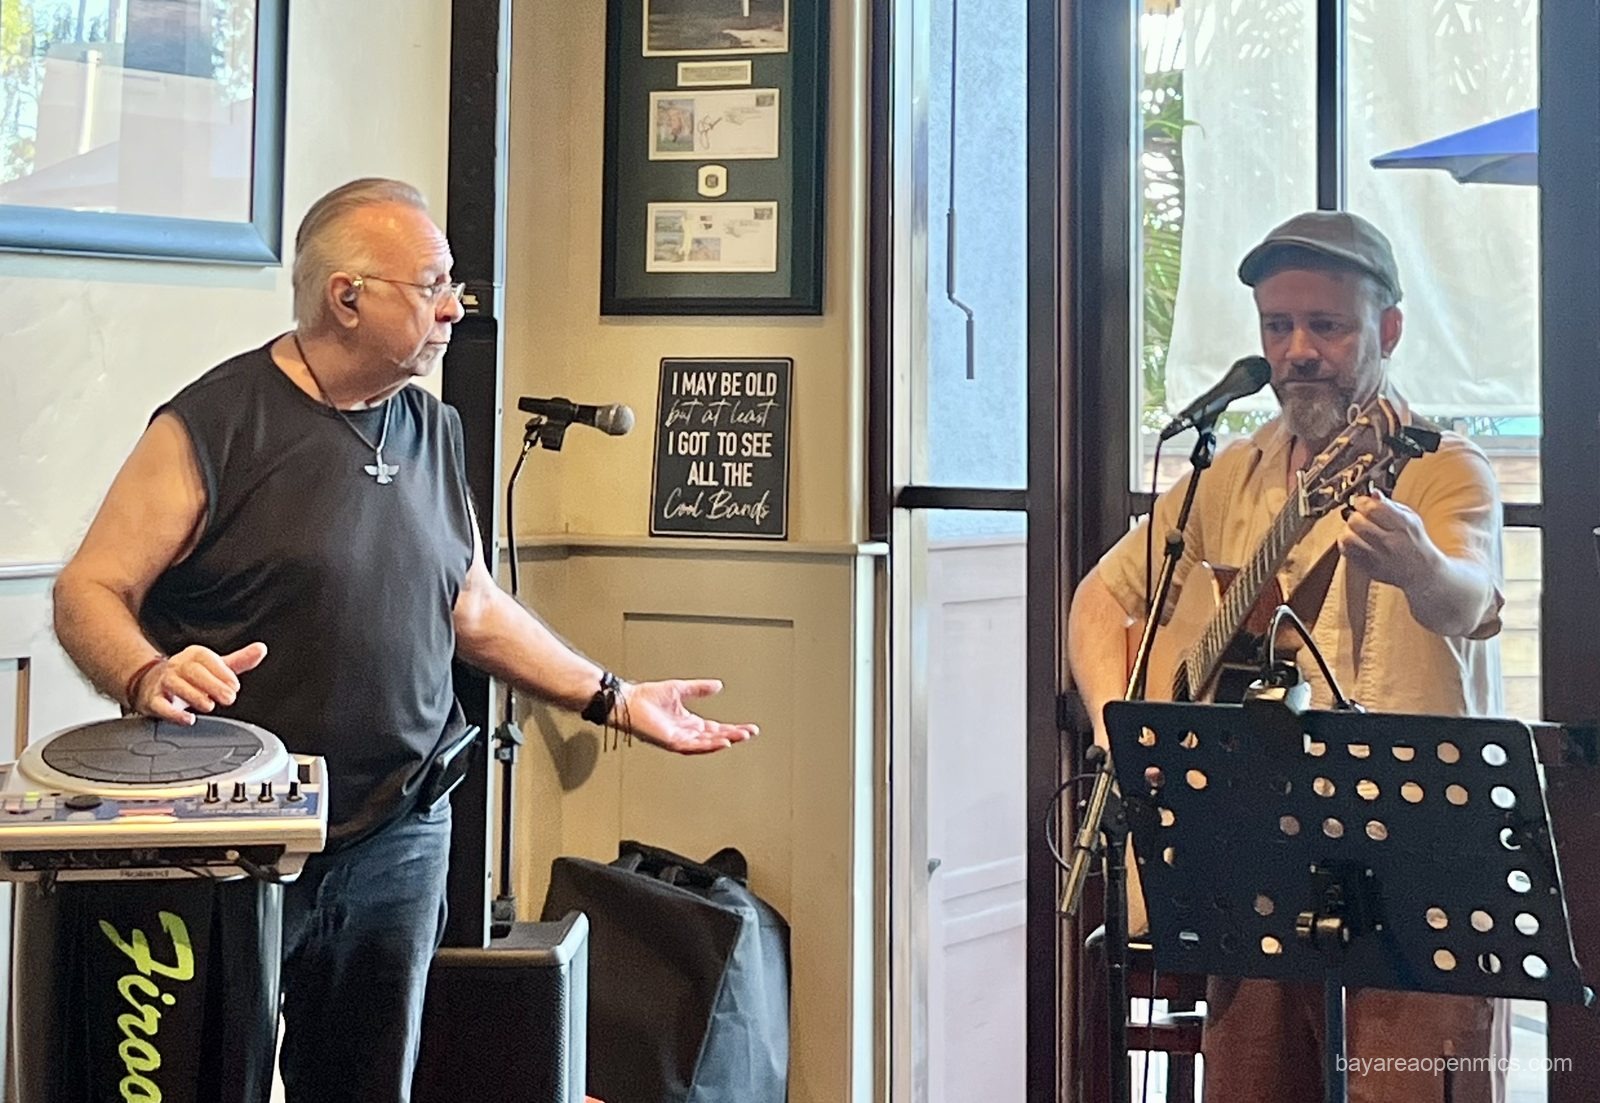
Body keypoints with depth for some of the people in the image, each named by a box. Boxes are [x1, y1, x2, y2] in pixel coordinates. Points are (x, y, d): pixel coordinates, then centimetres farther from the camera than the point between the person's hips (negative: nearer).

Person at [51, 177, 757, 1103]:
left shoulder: (435, 432, 10)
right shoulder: (215, 425, -10)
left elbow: (473, 607, 18)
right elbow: (90, 592, -10)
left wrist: (615, 701, 14)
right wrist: (148, 678, -30)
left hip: (399, 844, 6)